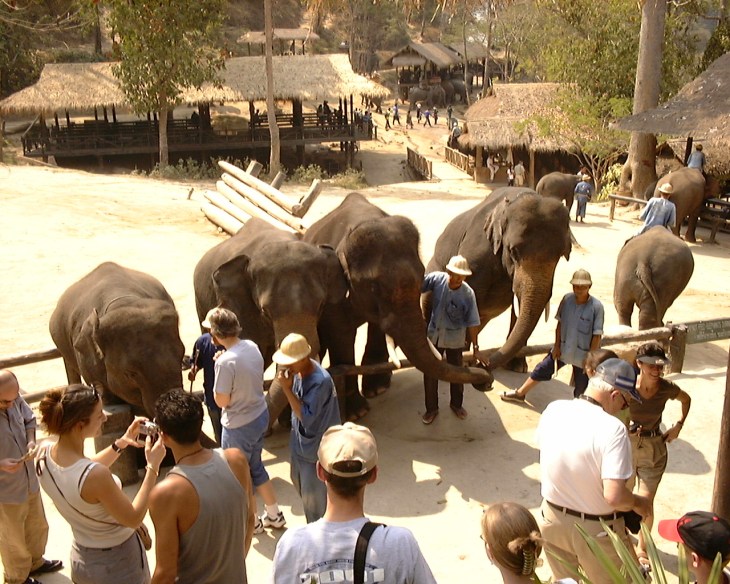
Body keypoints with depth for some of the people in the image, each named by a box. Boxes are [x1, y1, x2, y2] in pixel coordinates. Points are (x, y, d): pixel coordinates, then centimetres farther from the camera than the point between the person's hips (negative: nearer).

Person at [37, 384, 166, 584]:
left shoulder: (45, 456, -14)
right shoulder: (96, 476, -36)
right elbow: (133, 519, -22)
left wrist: (120, 443, 0)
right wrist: (152, 467, -19)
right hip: (117, 563, -6)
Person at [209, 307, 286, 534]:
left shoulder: (225, 362, -28)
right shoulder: (252, 346, -4)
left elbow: (222, 401, -19)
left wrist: (217, 371, -6)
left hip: (239, 426, -7)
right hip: (261, 415, 8)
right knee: (256, 468, 26)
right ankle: (274, 515, 38)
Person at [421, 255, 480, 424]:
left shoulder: (468, 294, -20)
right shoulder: (436, 279, -18)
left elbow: (472, 322, -14)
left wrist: (475, 345, -11)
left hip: (455, 339, -1)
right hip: (434, 335, 1)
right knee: (430, 373, 7)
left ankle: (456, 404, 40)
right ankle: (431, 408, 25)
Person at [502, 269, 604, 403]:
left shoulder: (596, 306, -19)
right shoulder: (567, 299, -8)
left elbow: (597, 336, -15)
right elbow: (560, 323, 2)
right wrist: (557, 346, 1)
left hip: (583, 355, -4)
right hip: (563, 348, 4)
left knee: (581, 389, 7)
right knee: (541, 371, 14)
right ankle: (519, 393, 30)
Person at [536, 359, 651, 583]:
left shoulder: (553, 410, -10)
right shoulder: (612, 429, -28)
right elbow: (614, 497, -31)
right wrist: (638, 503, -10)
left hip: (552, 519, 5)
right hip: (596, 529, -5)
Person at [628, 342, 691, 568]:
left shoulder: (667, 388, -13)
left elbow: (686, 399, 9)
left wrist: (678, 426, 4)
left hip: (653, 449, 1)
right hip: (626, 444, 0)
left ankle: (642, 547, 22)